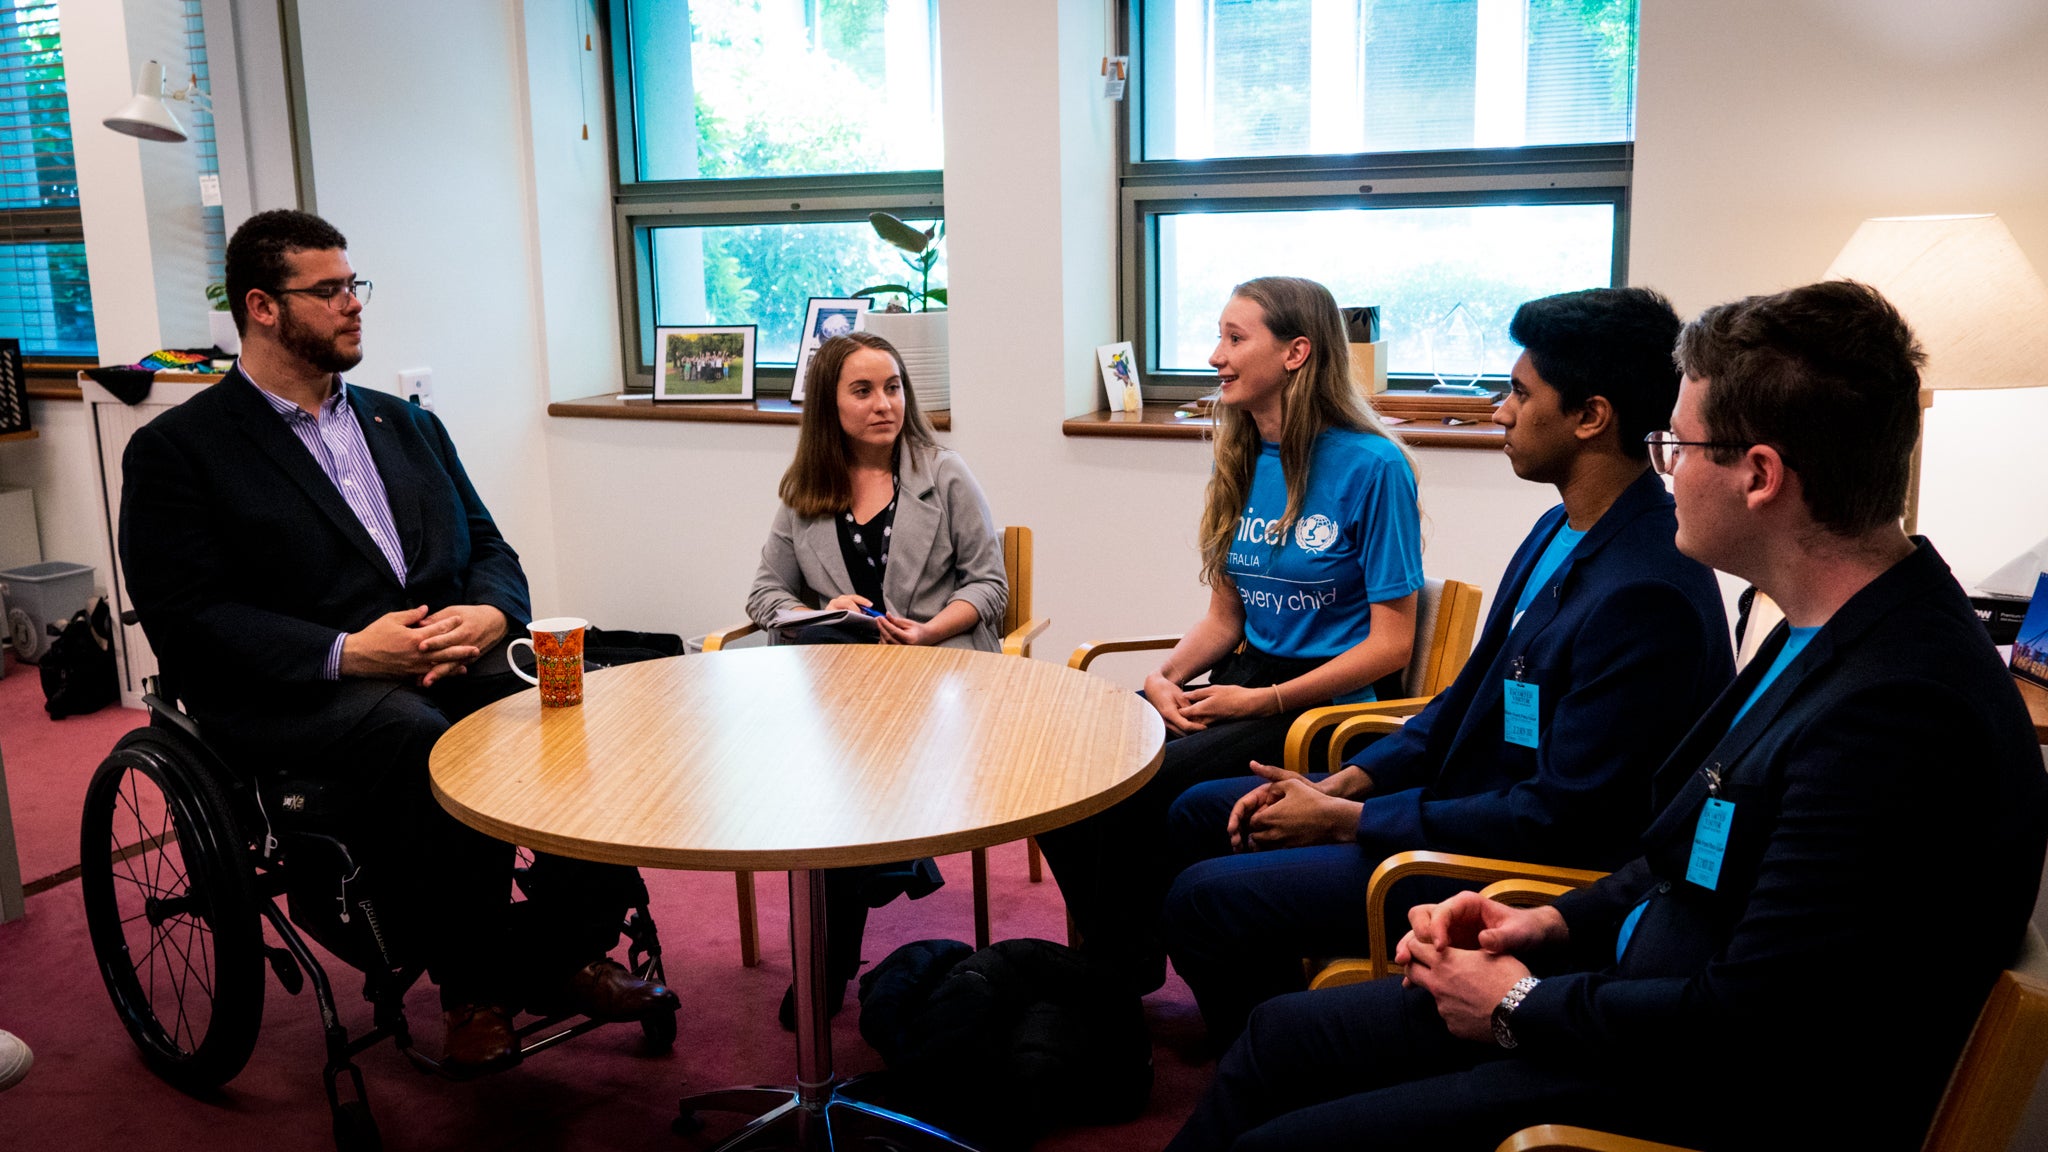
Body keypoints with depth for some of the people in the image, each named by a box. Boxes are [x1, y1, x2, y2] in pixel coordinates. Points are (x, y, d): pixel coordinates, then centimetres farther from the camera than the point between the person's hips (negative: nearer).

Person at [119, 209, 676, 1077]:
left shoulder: (407, 425, 22)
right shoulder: (177, 449, 4)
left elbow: (489, 549, 18)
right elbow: (186, 620, -7)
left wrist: (489, 612, -7)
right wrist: (345, 651, -19)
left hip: (454, 659, 5)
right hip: (297, 696, -5)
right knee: (429, 746, -37)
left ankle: (566, 954, -7)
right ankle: (475, 985, -16)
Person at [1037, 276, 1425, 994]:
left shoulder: (1372, 466, -11)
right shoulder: (1243, 462, 10)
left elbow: (1390, 643, -12)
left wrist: (1263, 700, -16)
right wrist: (1164, 677, -4)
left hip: (1327, 700, -7)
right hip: (1243, 682, 7)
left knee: (1141, 788, -25)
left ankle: (1126, 978, 2)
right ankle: (1108, 965, 7)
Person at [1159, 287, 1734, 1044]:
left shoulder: (1648, 594, -27)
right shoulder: (1563, 530, 5)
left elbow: (1559, 817, -25)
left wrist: (1348, 821, -18)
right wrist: (1348, 782, 1)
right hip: (1458, 797, 10)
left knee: (1206, 899, -17)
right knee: (1198, 814, 12)